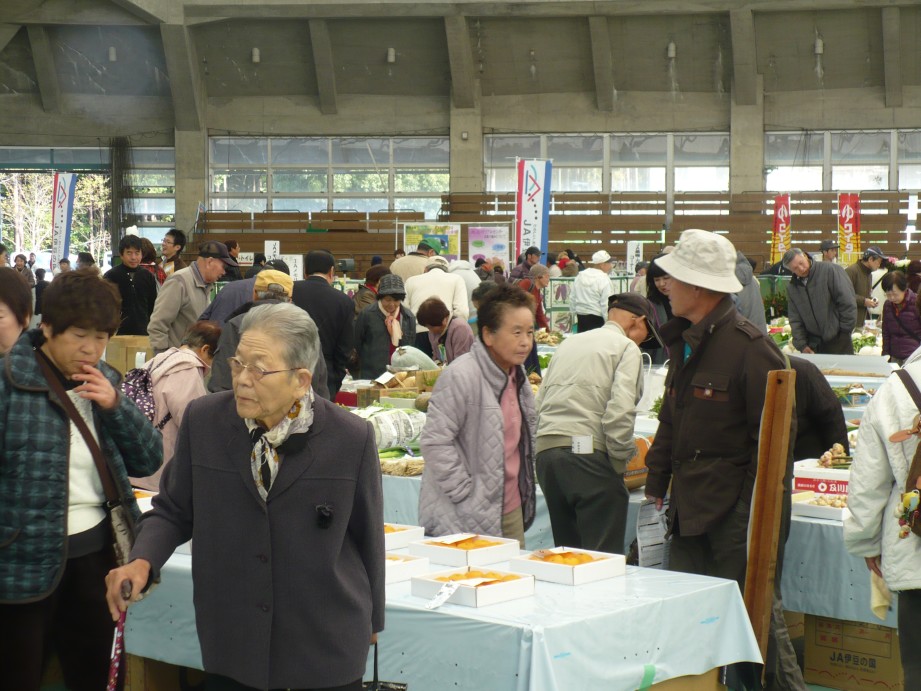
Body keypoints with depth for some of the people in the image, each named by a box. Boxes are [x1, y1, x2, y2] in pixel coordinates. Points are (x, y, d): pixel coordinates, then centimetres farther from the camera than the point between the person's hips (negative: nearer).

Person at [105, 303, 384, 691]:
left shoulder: (351, 438, -12)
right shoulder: (203, 421, -7)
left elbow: (367, 534, 1)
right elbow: (173, 510, 5)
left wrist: (371, 620, 12)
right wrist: (143, 561, -14)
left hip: (326, 645, -1)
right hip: (231, 642, 2)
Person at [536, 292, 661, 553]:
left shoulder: (568, 344, 23)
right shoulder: (627, 348, 1)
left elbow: (539, 402, 18)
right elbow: (620, 412, -13)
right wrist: (621, 460, -4)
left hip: (545, 452, 7)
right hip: (589, 454, -7)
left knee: (566, 554, 15)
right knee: (605, 556, -4)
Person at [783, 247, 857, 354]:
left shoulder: (830, 271, -9)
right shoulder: (792, 288, 8)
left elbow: (847, 303, -11)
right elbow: (795, 320, 10)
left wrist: (845, 331, -10)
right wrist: (802, 345, 0)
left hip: (838, 339, -4)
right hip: (813, 345, 4)